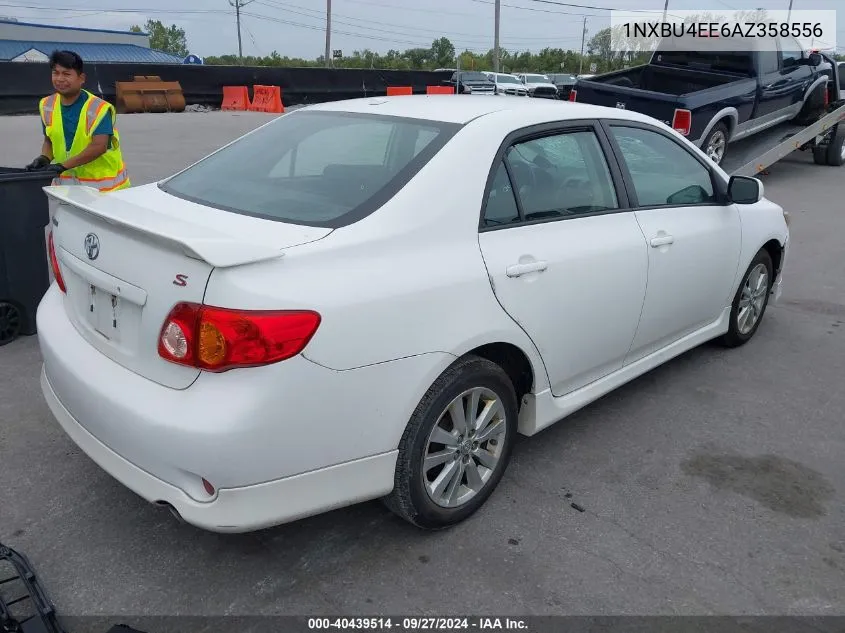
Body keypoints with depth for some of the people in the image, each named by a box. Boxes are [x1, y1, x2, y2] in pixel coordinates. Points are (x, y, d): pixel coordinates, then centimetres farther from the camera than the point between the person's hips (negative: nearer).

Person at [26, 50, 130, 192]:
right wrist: (44, 158, -7)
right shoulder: (47, 106, 5)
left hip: (103, 184, -5)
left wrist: (62, 166, -27)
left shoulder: (98, 108, -16)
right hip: (65, 182, 5)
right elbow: (49, 140, 16)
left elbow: (99, 146, -24)